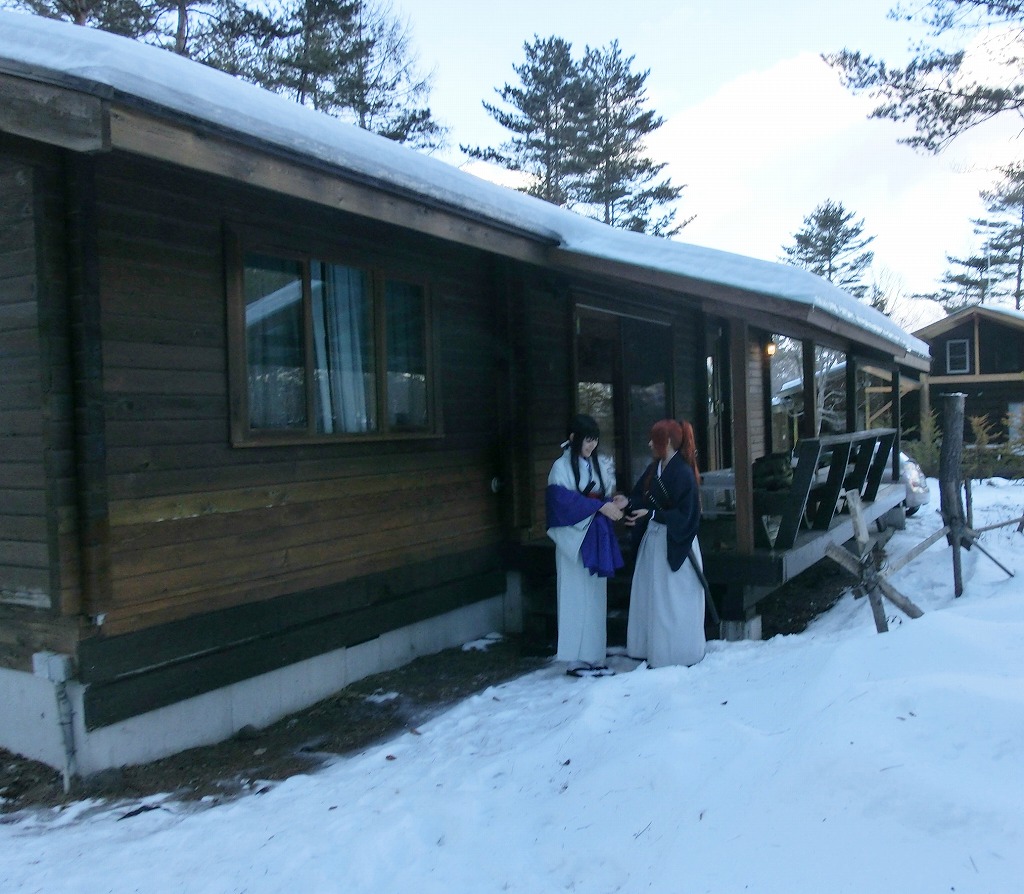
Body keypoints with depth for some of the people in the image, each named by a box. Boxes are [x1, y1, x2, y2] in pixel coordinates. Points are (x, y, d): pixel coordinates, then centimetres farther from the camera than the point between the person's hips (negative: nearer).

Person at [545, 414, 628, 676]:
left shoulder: (599, 464, 11)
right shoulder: (561, 467, -7)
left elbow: (605, 496, 15)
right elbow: (564, 500, -18)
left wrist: (615, 500, -8)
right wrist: (601, 506, -22)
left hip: (597, 539, 6)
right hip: (574, 539, -6)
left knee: (596, 598, 8)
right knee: (576, 598, -3)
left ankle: (594, 657, 15)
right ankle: (576, 659, 5)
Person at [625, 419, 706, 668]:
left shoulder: (683, 473, -17)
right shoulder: (655, 469, 7)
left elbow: (684, 515, -19)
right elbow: (639, 497, 6)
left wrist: (652, 514, -25)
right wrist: (628, 504, -14)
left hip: (674, 543, -8)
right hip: (654, 539, 8)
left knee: (672, 601, 3)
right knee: (651, 597, 14)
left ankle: (679, 653, 18)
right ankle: (654, 648, 27)